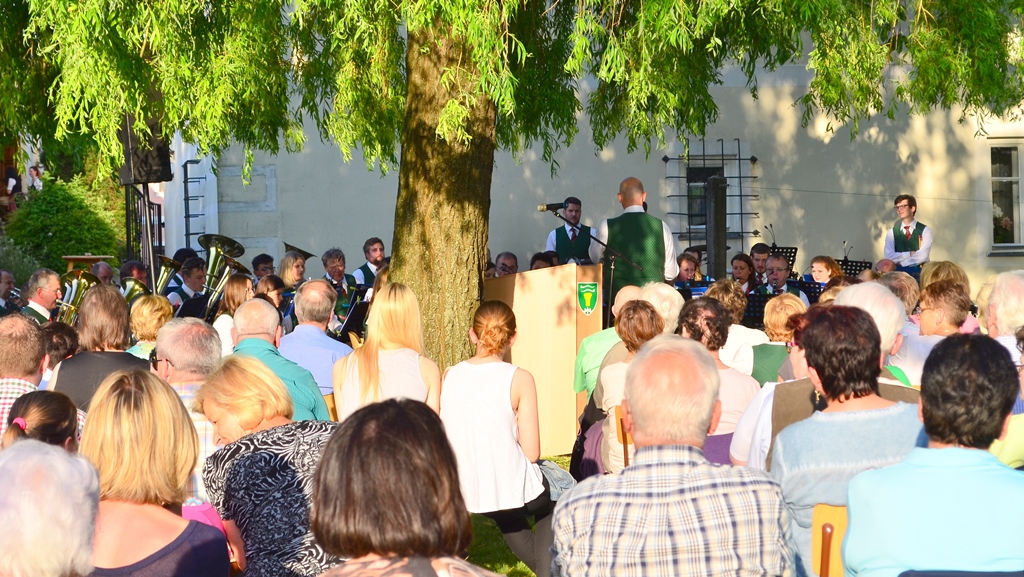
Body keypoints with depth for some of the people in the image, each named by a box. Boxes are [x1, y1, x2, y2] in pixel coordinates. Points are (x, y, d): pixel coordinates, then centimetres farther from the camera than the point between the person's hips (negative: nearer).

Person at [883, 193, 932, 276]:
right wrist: (910, 254, -10)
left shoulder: (925, 230, 3)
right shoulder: (892, 232, 9)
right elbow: (888, 256, -3)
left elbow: (923, 256, -9)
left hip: (919, 273, -1)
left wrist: (901, 262, -7)